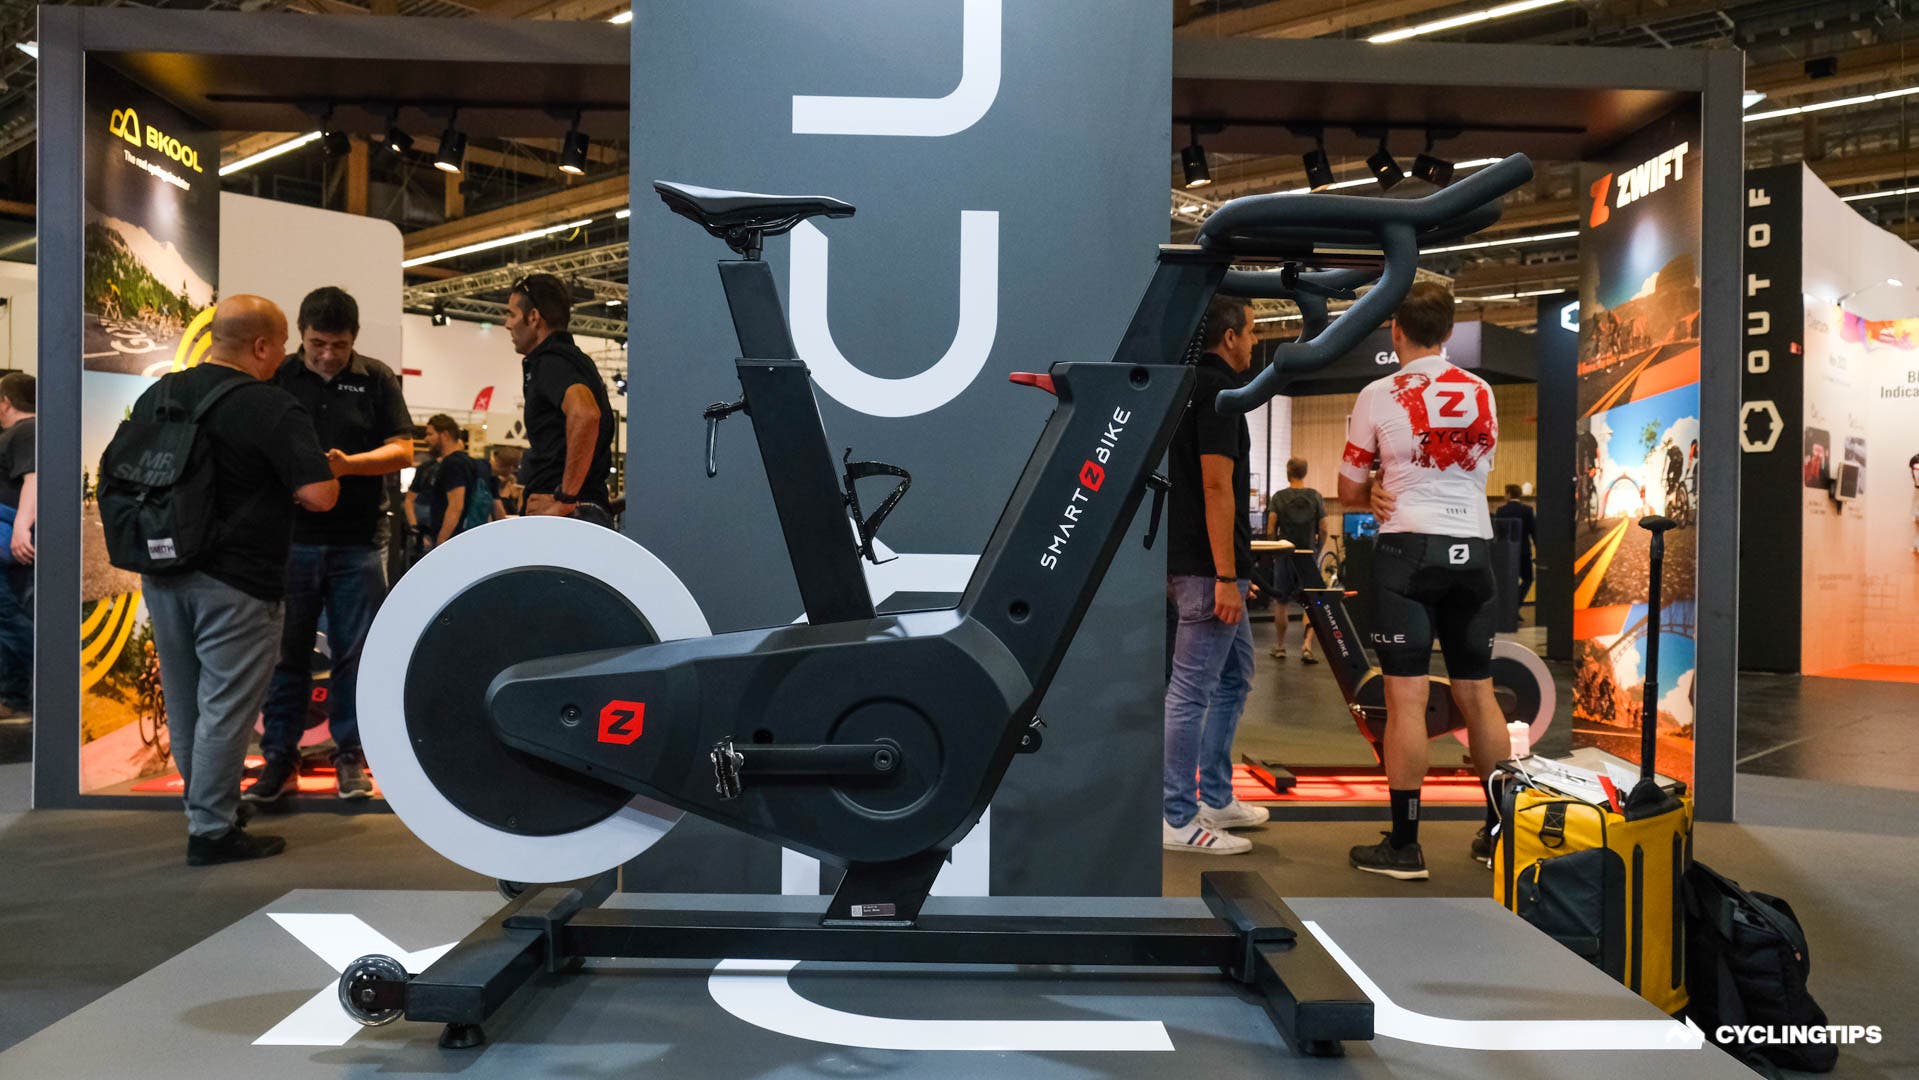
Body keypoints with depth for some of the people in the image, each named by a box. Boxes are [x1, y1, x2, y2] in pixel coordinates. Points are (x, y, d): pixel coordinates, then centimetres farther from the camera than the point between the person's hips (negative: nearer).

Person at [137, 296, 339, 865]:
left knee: (184, 705, 19)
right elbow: (320, 495, -20)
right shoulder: (273, 408, -15)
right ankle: (212, 831, 9)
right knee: (225, 709, 2)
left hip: (162, 576, 8)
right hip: (235, 585, -8)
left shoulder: (155, 396, 8)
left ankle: (207, 803, 36)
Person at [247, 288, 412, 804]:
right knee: (286, 652, 6)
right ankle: (280, 757, 16)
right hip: (289, 539, 0)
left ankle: (350, 756, 17)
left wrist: (348, 464, -18)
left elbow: (402, 451, -1)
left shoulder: (377, 379, 4)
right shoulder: (276, 378, 5)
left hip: (358, 543, 0)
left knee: (354, 654, 6)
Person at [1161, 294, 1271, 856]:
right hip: (1207, 565, -11)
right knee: (1193, 689, -5)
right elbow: (1216, 487, -21)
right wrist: (1226, 576, -22)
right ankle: (1177, 820, 2)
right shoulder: (1217, 392, -15)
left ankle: (1215, 798, 25)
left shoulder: (1192, 386, 15)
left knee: (1235, 676, 18)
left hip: (1191, 561, 11)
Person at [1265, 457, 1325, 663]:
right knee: (1309, 604, 3)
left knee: (1282, 604, 13)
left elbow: (1270, 531, -7)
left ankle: (1280, 647, 23)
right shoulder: (1316, 497, 0)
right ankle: (1306, 645, -13)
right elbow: (1323, 531, -1)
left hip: (1285, 556, 0)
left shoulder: (1278, 497, -3)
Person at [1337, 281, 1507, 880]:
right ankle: (1501, 832, 20)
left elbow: (1349, 492, 3)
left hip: (1409, 548, -4)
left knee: (1407, 697, -3)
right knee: (1478, 693, 12)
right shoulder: (1481, 392, 9)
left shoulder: (1379, 396, -3)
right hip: (1473, 549, 5)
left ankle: (1404, 845, 0)